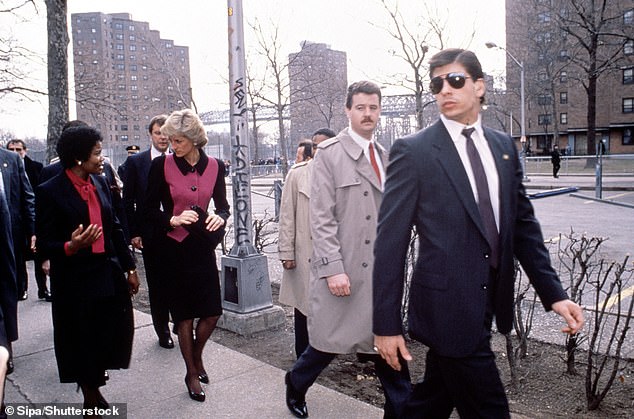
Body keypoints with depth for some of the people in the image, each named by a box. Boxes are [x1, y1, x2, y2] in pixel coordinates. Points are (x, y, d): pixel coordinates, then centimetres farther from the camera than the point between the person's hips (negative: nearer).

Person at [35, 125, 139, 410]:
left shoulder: (100, 183, 6)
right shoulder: (50, 191, -11)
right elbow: (44, 243, -9)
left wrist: (129, 267, 11)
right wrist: (71, 247, -30)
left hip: (109, 276, 5)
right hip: (75, 282, -5)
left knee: (109, 338, 12)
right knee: (82, 343, 9)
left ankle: (94, 389, 37)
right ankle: (91, 400, 31)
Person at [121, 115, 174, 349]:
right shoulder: (136, 162, 2)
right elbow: (128, 201, 2)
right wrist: (133, 233, -3)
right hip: (150, 235, 0)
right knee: (157, 284, 9)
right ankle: (162, 331, 22)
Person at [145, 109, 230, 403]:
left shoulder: (214, 166, 0)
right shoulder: (162, 165, -6)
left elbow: (223, 205, 9)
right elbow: (151, 210, -2)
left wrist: (220, 217, -13)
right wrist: (174, 219, -19)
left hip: (203, 246, 2)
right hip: (175, 248, -2)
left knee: (212, 312, 4)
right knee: (185, 314, 7)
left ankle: (196, 357, 35)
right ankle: (192, 374, 25)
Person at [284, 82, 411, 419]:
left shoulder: (383, 155, 13)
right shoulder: (329, 153, -5)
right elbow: (321, 218, -11)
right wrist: (333, 268, -17)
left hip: (380, 270, 5)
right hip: (342, 269, -5)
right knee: (330, 341, 10)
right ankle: (296, 385, 38)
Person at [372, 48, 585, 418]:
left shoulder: (504, 146, 9)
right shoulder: (413, 151, -9)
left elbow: (524, 224, 12)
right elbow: (391, 240, -10)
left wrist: (553, 292, 5)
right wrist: (386, 324, -11)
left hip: (490, 302, 6)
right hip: (447, 305, -5)